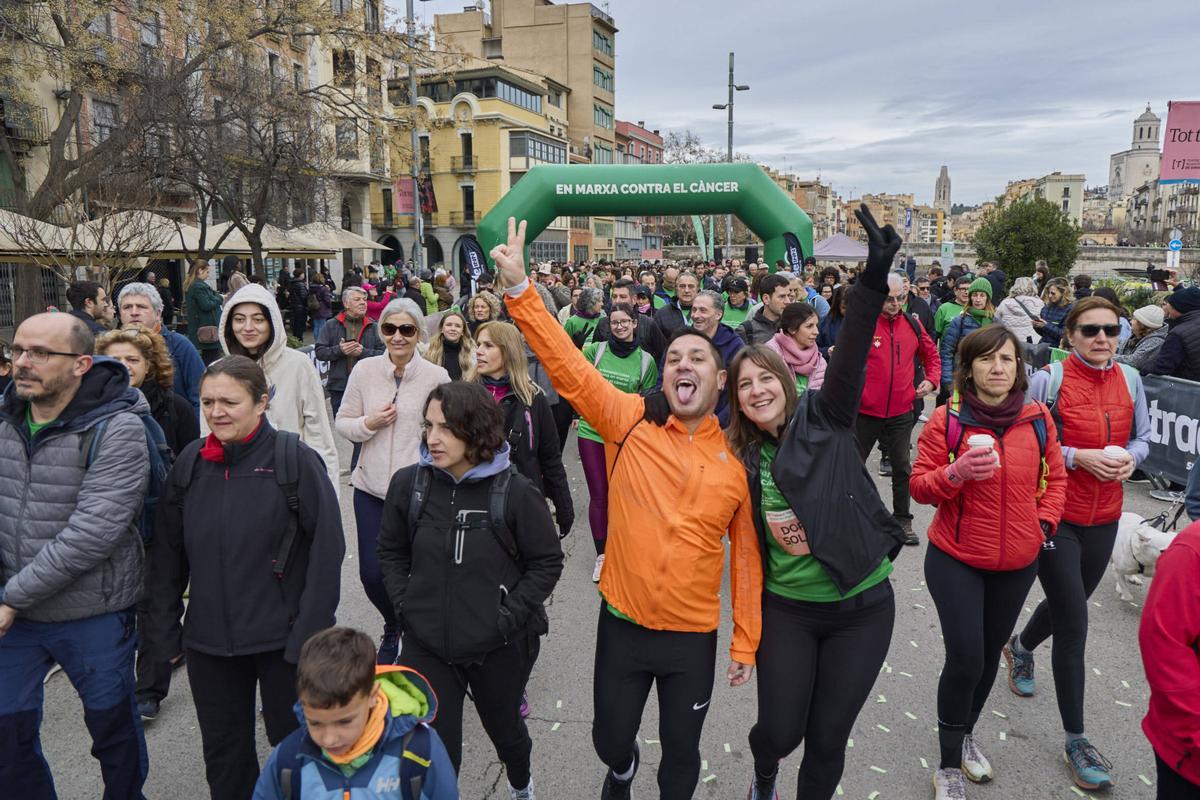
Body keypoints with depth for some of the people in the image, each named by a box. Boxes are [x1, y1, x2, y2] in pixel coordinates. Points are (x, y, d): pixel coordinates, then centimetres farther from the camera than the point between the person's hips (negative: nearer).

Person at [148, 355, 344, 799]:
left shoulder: (296, 460, -13)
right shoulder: (190, 461, 1)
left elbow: (327, 550, -13)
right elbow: (167, 551, 8)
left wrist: (308, 636, -15)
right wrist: (161, 629, 5)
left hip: (282, 639, -4)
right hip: (207, 641, 4)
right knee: (224, 754, 19)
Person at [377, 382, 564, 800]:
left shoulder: (515, 492, -19)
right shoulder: (409, 483, -10)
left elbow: (548, 562, -9)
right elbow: (391, 551, 7)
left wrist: (508, 616, -13)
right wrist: (405, 605, -2)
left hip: (500, 647, -1)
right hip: (426, 644, 1)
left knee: (504, 727, 25)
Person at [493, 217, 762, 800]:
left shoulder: (737, 458, -5)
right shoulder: (629, 421, -8)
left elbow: (747, 554, 1)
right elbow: (567, 365, -18)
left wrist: (745, 642, 3)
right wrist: (519, 288, -27)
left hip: (693, 636, 0)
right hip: (622, 623, 0)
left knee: (681, 751, 17)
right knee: (609, 738, 20)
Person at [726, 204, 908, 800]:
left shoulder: (823, 419, -9)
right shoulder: (738, 459, -2)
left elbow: (850, 358, -25)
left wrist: (874, 278, -37)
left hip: (861, 606, -1)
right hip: (786, 609, 2)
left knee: (828, 738, 9)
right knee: (780, 730, 5)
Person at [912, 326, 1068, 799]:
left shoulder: (1038, 418, -2)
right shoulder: (946, 419, -12)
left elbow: (1054, 479, 11)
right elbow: (920, 487, -9)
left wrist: (1044, 524, -3)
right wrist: (957, 472, -27)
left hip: (1018, 564, 4)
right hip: (956, 561, -3)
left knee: (990, 653, 17)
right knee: (965, 659, -6)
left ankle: (965, 734, 43)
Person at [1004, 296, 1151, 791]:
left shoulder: (1130, 380, 1)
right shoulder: (1049, 379, -14)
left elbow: (1142, 437, 12)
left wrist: (1130, 458, -9)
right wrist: (1078, 457, -22)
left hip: (1104, 518, 6)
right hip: (1055, 516, -5)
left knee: (1068, 604, 22)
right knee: (1074, 625, -4)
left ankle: (1020, 648, 56)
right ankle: (1076, 741, 11)